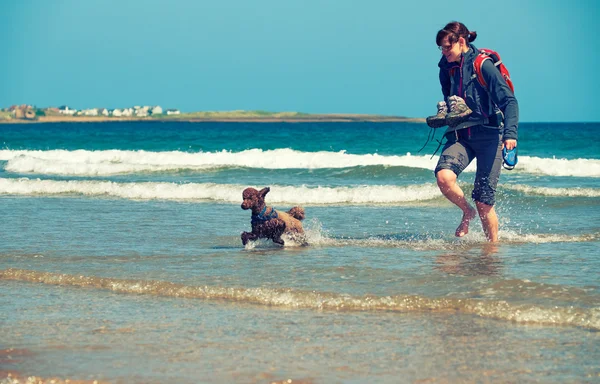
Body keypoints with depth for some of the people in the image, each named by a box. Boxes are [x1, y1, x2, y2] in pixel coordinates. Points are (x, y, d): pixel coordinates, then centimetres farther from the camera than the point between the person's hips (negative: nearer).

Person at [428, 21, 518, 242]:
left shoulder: (482, 65, -10)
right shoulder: (447, 69, 8)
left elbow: (509, 101, -13)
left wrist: (510, 133, -26)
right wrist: (443, 115, 2)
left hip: (487, 135, -5)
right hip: (460, 135, 5)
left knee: (484, 201, -6)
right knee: (443, 176, -24)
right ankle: (467, 212, 4)